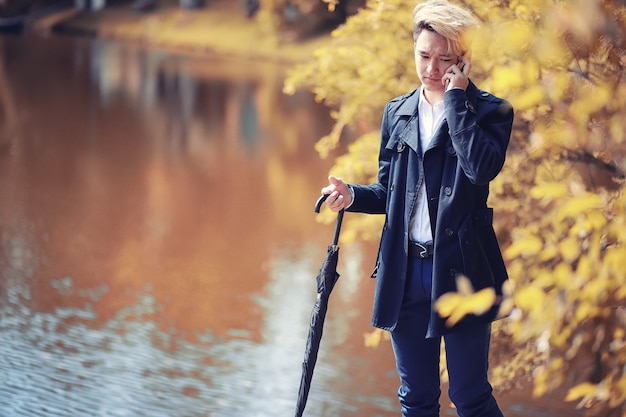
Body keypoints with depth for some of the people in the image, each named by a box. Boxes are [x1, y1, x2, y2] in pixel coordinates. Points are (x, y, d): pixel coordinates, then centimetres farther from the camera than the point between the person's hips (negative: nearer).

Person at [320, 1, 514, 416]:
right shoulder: (397, 112, 10)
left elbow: (482, 167, -24)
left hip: (461, 270, -4)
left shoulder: (490, 111, -3)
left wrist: (456, 95, -17)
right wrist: (353, 195, -5)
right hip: (405, 272, 4)